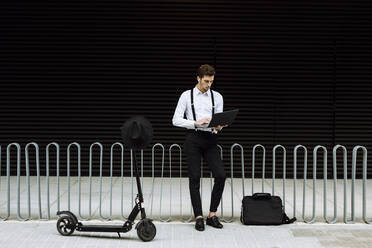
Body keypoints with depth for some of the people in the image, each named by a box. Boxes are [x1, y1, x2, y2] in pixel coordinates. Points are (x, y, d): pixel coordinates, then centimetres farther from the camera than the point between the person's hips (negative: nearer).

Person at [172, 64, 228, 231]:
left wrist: (218, 127, -14)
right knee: (194, 178, -2)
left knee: (221, 175, -9)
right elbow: (176, 120, -2)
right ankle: (198, 217, 5)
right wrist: (196, 123, -15)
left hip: (210, 138, 3)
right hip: (193, 138, -2)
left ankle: (212, 215, 3)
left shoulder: (217, 97, 12)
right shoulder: (187, 96, 4)